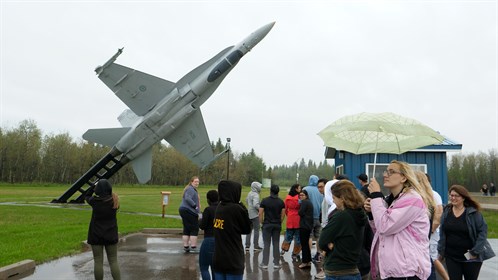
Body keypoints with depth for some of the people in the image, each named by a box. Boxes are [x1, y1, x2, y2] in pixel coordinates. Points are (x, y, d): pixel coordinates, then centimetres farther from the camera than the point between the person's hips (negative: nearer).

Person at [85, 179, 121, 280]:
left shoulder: (94, 201, -10)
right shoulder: (114, 201, -9)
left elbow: (86, 197, 11)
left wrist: (94, 186, 16)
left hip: (96, 235, -1)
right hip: (111, 235, 1)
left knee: (98, 262, 7)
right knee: (113, 261, 9)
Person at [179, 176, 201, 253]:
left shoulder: (193, 189, 21)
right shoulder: (190, 189, -11)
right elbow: (187, 198, -26)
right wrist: (195, 206, -25)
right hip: (189, 211, -11)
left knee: (186, 229, 12)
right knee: (194, 229, -5)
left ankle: (186, 246, 16)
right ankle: (193, 247, -3)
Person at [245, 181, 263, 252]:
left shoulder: (250, 193, 9)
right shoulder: (255, 195, -18)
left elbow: (246, 200, 23)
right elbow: (255, 204, -28)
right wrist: (260, 209, -13)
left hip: (249, 214, 8)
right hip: (255, 214, -8)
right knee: (256, 230, 2)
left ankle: (247, 246, 14)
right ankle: (256, 246, 8)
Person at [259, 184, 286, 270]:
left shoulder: (265, 201, -6)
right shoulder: (281, 202, 0)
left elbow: (260, 213, -7)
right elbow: (283, 214, 1)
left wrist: (261, 222, 6)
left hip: (267, 225, -2)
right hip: (277, 225, 2)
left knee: (266, 244, 3)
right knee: (276, 244, 8)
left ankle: (265, 263, 6)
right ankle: (276, 263, 12)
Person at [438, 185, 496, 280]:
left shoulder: (473, 213, -9)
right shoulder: (446, 212, 1)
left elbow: (483, 231, -9)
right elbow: (442, 233, 6)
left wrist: (475, 252, -12)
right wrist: (441, 251, 6)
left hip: (471, 258, -2)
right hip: (451, 257, 2)